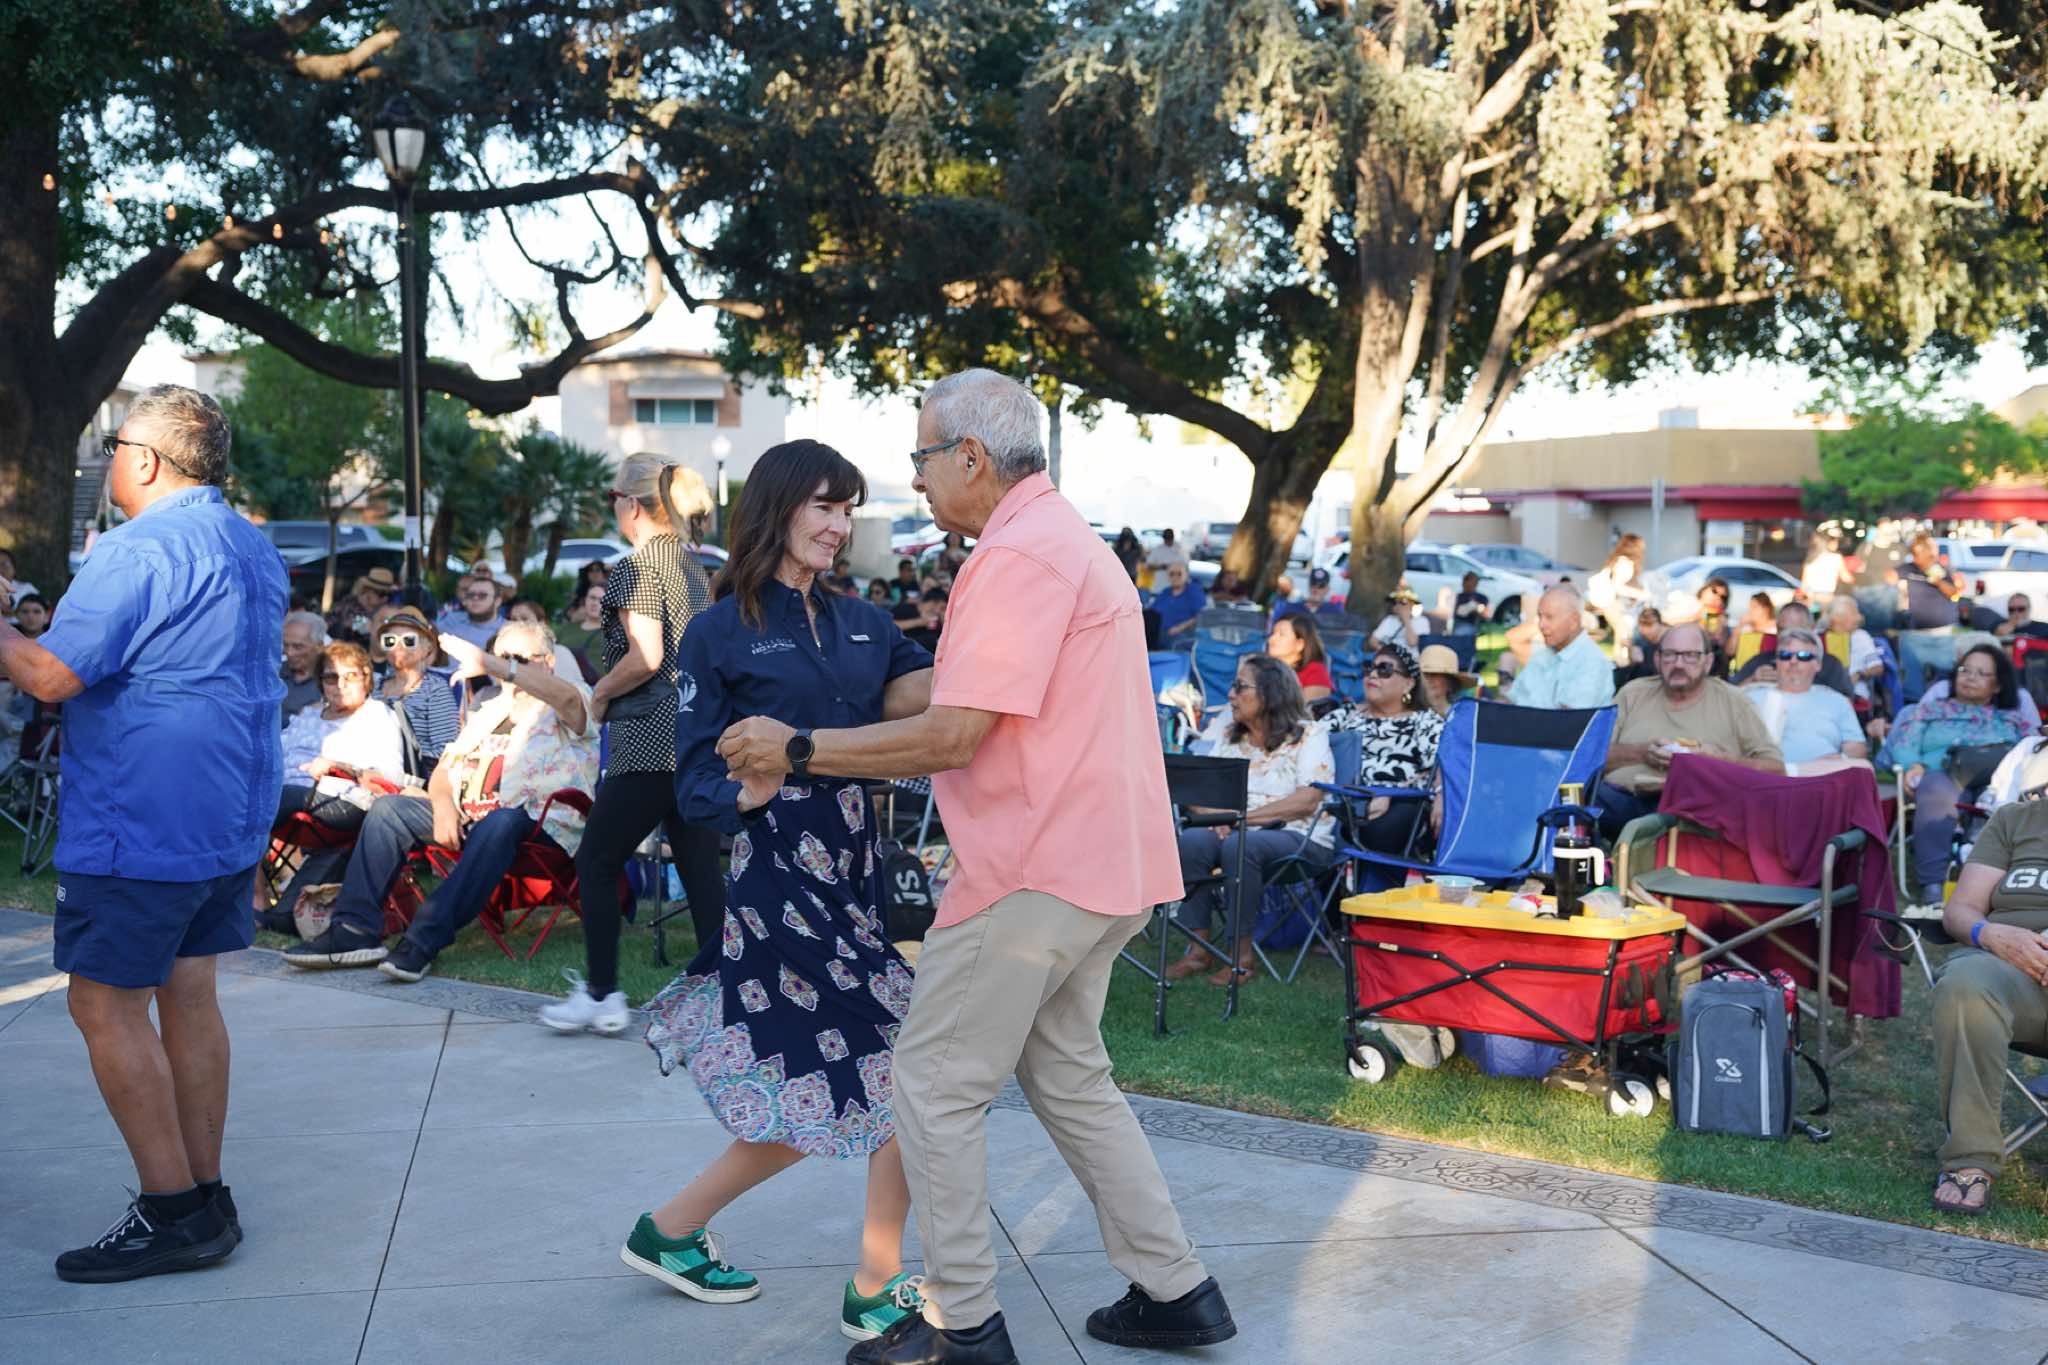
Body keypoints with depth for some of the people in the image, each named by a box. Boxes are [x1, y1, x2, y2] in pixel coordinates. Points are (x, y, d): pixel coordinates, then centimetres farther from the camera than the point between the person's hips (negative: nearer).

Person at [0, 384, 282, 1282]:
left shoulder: (139, 550, -17)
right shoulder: (253, 548, 14)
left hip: (142, 823, -9)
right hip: (231, 814, 9)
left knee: (105, 1004, -1)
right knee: (187, 993, 13)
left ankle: (172, 1213, 0)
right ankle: (205, 1200, 18)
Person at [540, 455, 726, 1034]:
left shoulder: (636, 568, -10)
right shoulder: (691, 563, 15)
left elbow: (645, 656, -19)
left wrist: (600, 694, -4)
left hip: (651, 741, -8)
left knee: (595, 862, 6)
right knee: (700, 867, 8)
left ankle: (601, 996, 11)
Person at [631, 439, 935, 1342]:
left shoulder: (861, 624, 13)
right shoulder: (720, 634, -3)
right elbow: (695, 783, -5)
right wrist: (748, 789, -25)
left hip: (859, 875, 7)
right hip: (782, 878, -7)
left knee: (818, 1099, 11)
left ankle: (671, 1230, 31)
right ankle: (877, 1291, 10)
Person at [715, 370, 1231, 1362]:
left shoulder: (1018, 554, -16)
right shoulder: (1071, 540, 18)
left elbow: (957, 733, -21)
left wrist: (800, 750, -14)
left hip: (1035, 872, -11)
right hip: (1103, 865, 11)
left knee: (937, 1083, 0)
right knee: (1067, 1075, 19)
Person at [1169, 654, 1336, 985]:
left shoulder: (1309, 735, 0)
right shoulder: (1226, 734, 17)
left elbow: (1308, 800, -13)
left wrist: (1245, 816, -19)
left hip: (1299, 837, -5)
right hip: (1236, 831, 5)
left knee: (1238, 845, -35)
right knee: (1190, 841, -26)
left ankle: (1243, 954, -27)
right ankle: (1198, 949, -23)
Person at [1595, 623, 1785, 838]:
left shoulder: (1731, 700, 16)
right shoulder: (1632, 694, 21)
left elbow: (1775, 768, 10)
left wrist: (1722, 761, -5)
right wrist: (1639, 753, -4)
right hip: (1622, 794, 0)